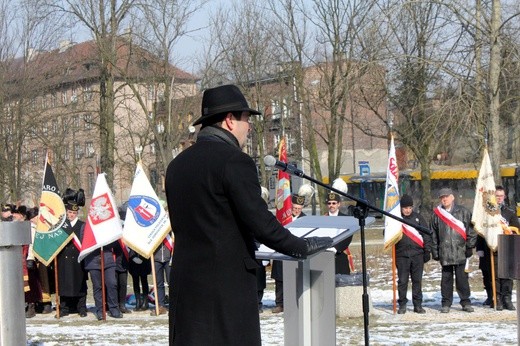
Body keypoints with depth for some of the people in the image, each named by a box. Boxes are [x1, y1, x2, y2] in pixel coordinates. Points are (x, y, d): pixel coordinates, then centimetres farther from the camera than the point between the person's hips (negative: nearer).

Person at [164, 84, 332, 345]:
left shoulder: (177, 165, 12)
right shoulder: (235, 161, -12)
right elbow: (261, 223, -15)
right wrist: (302, 247, -1)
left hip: (185, 284, 7)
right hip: (227, 286, -7)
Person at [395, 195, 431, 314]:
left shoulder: (418, 217, 7)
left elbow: (426, 234, 8)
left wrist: (427, 250, 3)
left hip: (417, 254, 1)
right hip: (401, 255, -1)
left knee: (417, 280, 5)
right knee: (402, 281, 2)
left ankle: (418, 305, 11)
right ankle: (402, 305, 10)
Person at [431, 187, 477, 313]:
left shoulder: (463, 212, 5)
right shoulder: (437, 215, 10)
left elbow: (471, 230, 3)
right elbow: (433, 234, 11)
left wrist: (470, 246, -2)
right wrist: (435, 251, 6)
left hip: (461, 251, -2)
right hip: (444, 252, 2)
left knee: (462, 277, 0)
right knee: (446, 278, 6)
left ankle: (466, 302, 9)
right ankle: (446, 303, 12)